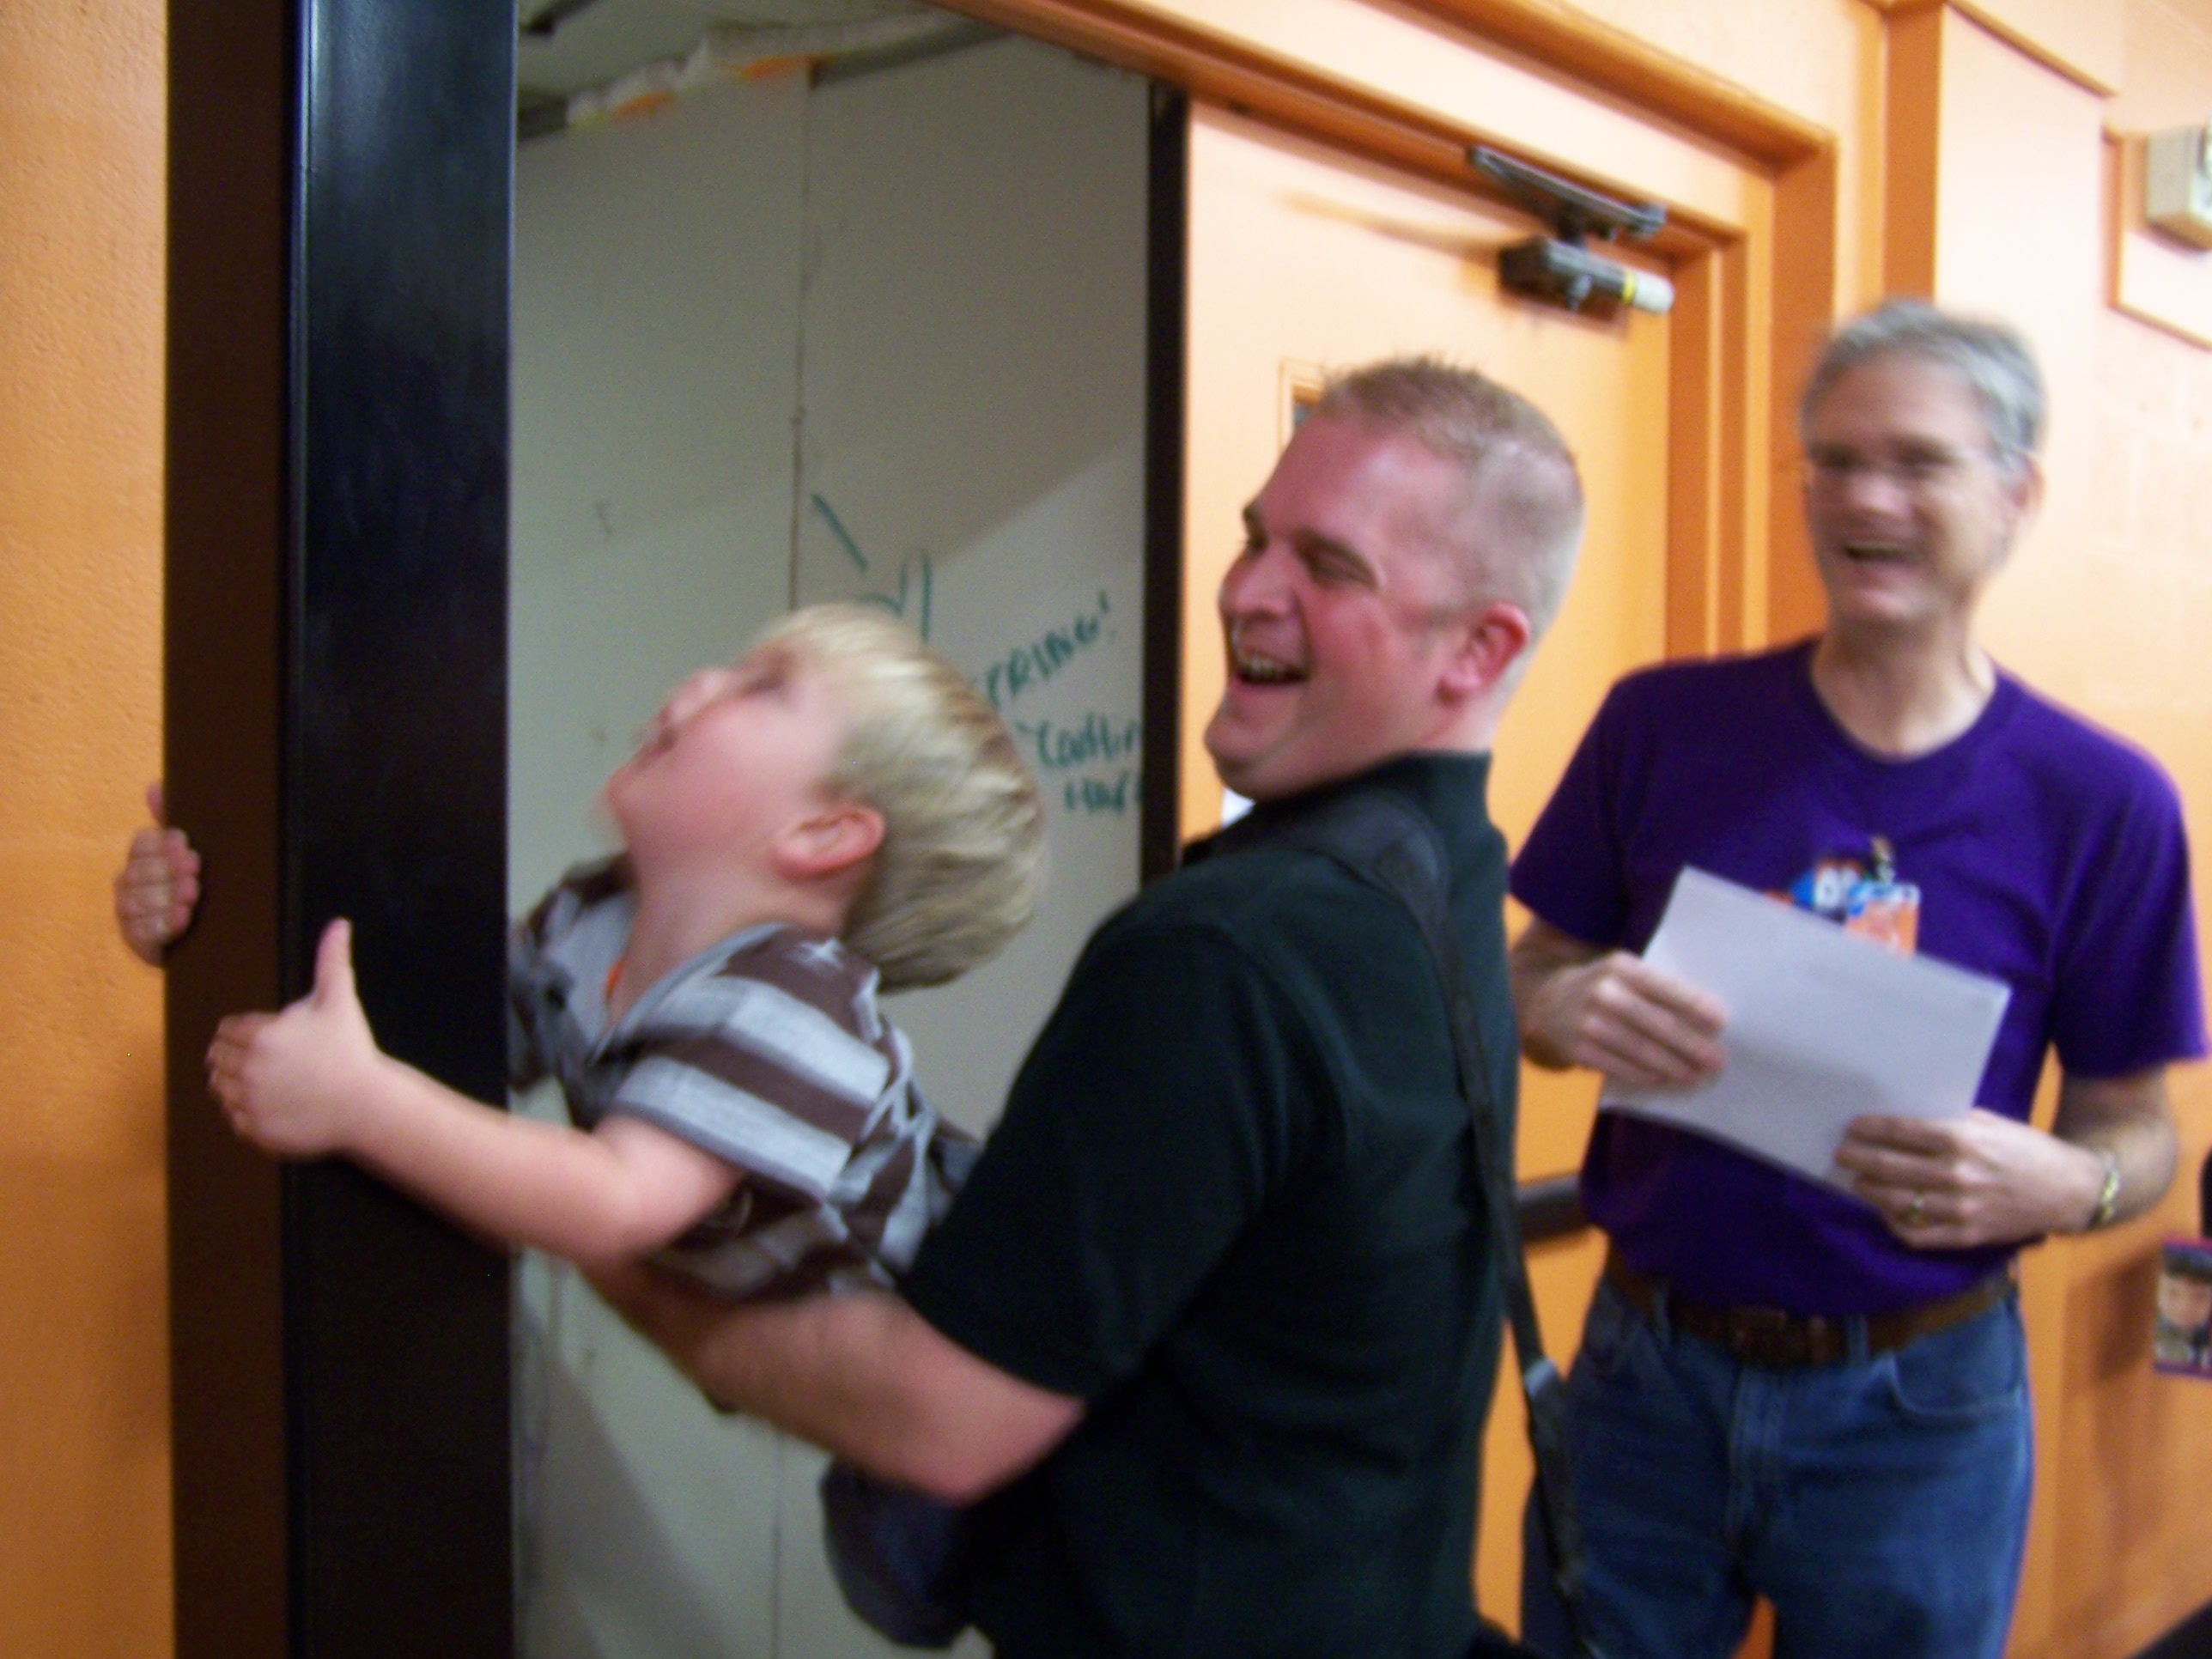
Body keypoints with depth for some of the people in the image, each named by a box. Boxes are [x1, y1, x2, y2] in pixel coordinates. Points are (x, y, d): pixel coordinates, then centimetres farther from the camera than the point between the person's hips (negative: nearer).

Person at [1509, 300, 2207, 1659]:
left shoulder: (2098, 800, -7)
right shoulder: (1663, 725, -4)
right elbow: (1526, 977, 3)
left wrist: (2060, 1183, -22)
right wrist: (1566, 1009, -19)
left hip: (1917, 1404, 0)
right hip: (1648, 1367, 1)